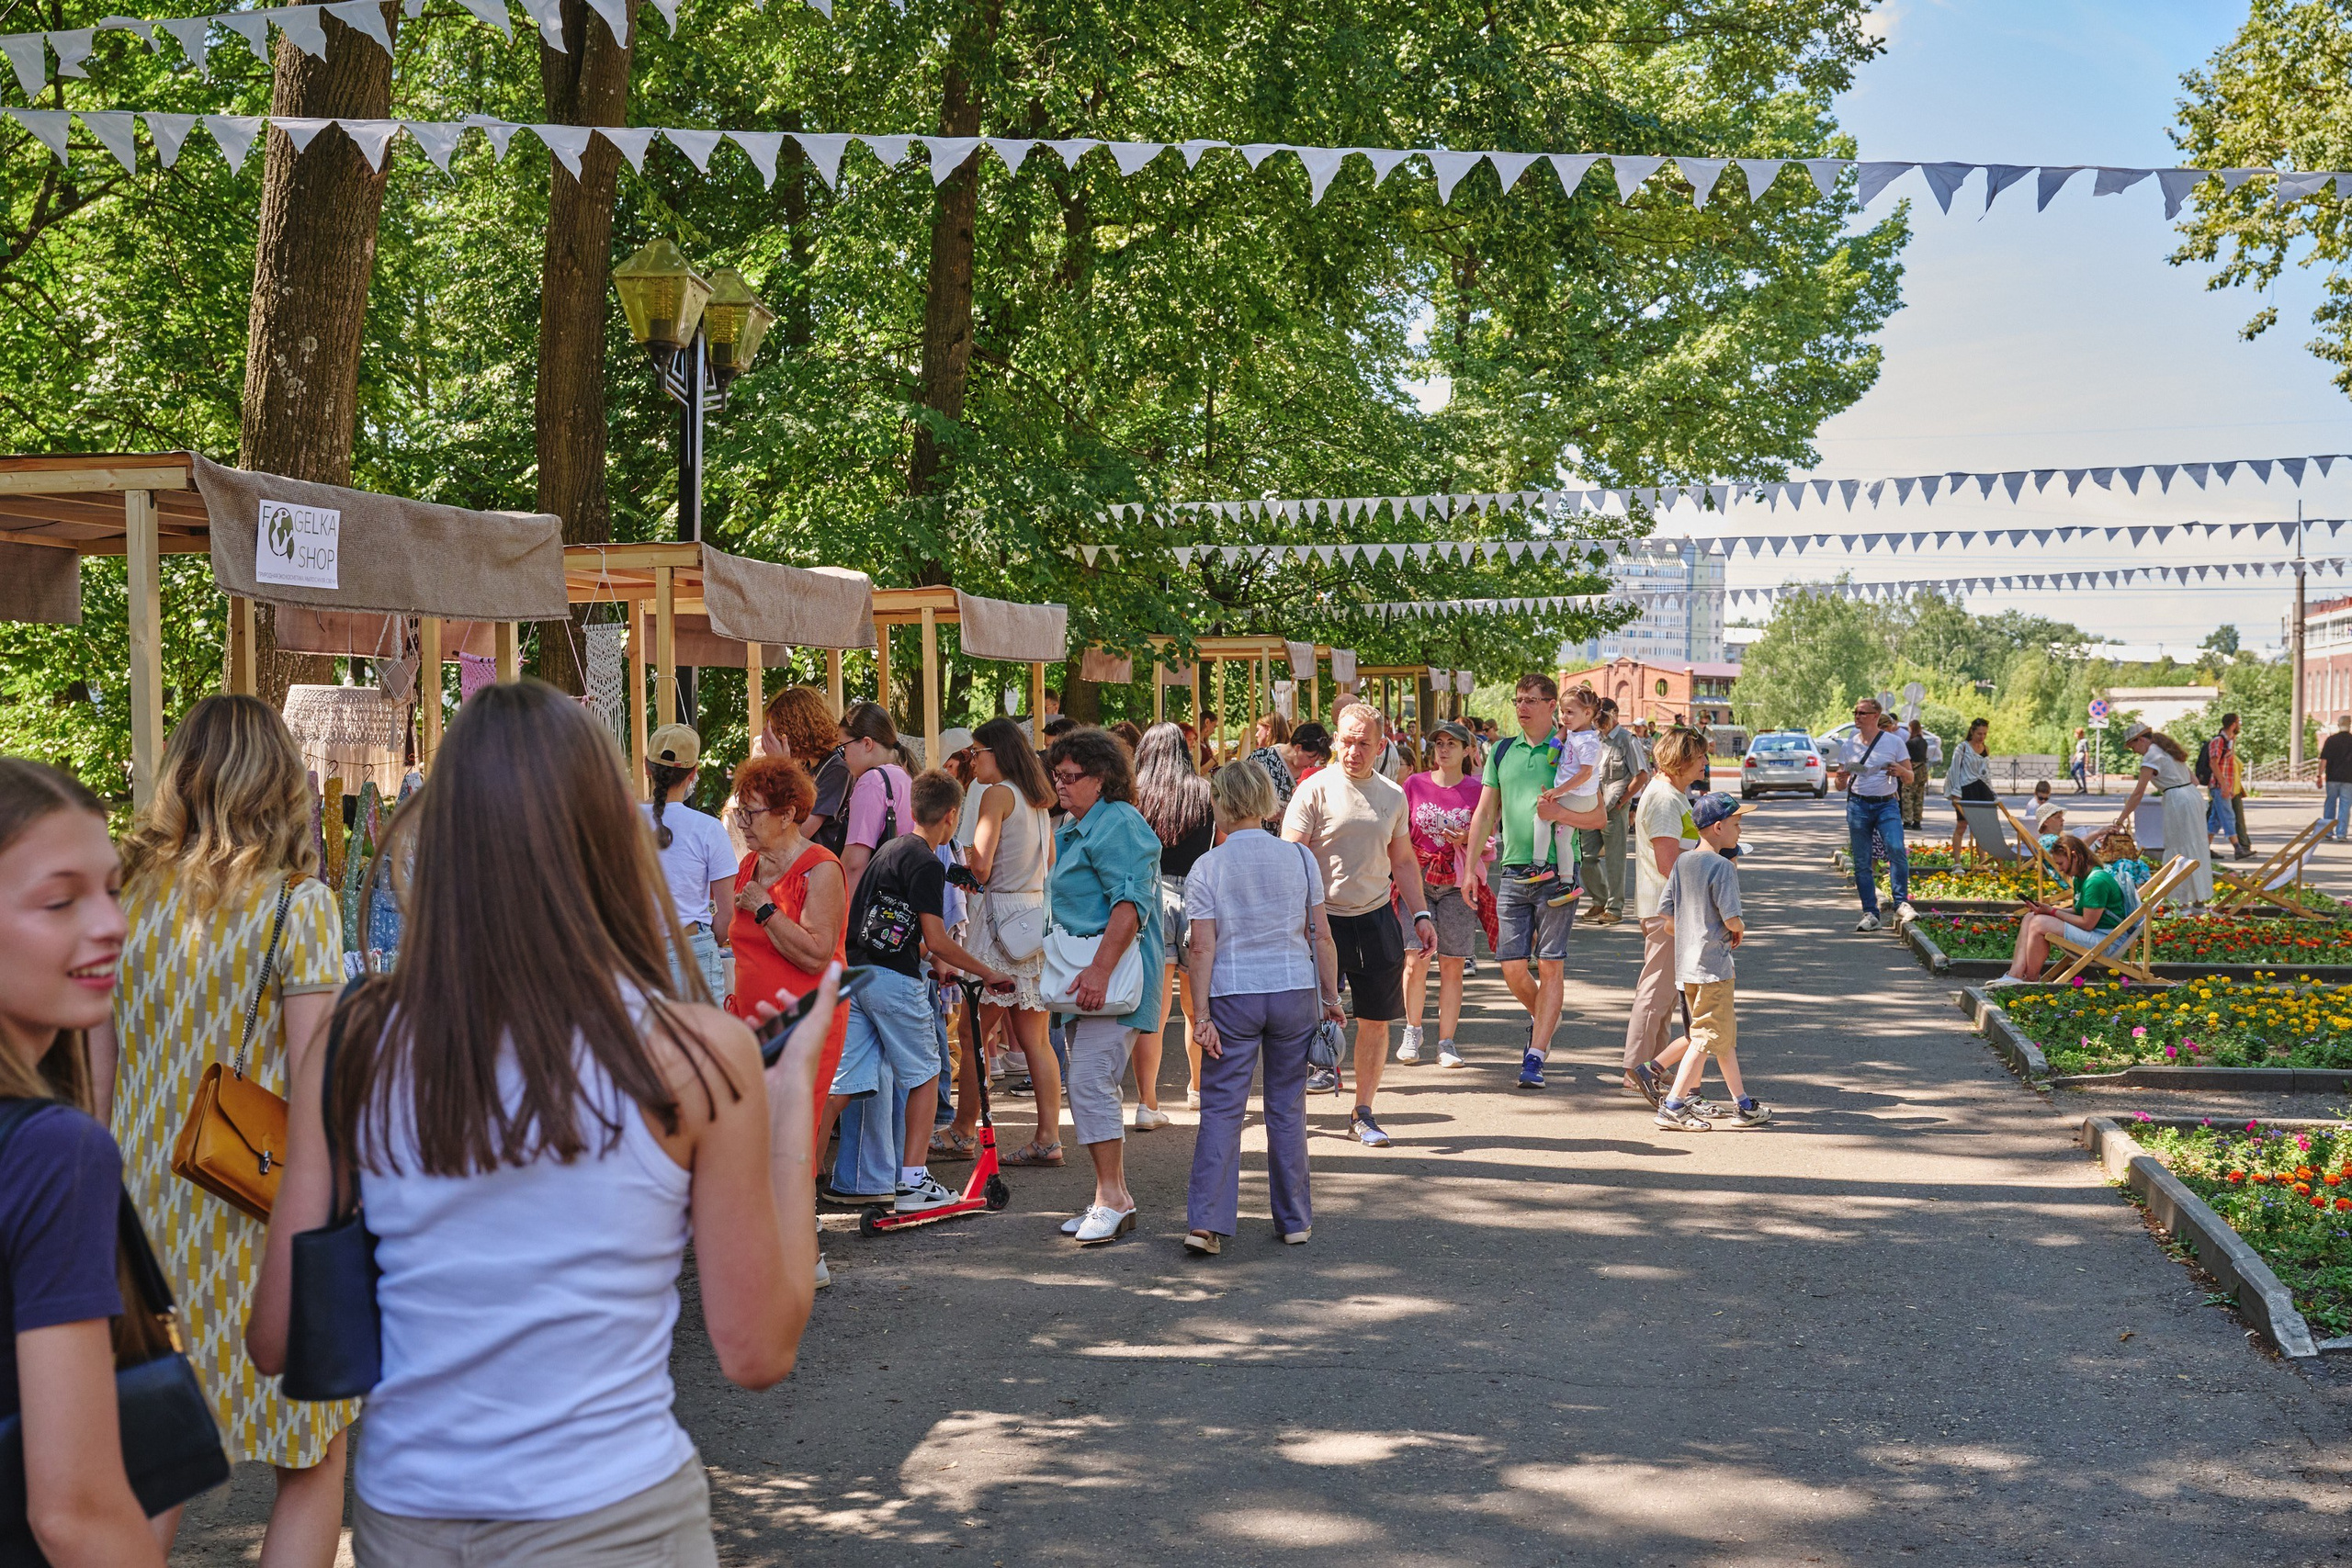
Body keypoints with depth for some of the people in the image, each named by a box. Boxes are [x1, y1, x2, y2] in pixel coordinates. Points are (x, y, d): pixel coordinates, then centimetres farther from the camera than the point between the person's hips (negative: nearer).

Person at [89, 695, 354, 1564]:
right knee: (315, 1459, 8)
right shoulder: (298, 903, -10)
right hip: (256, 1212, -5)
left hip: (145, 1203, 5)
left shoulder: (128, 896, 4)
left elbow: (98, 1080, 7)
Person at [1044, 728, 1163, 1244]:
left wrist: (1101, 969, -29)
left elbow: (1129, 903, -23)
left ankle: (1112, 1197, -6)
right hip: (1082, 976, 10)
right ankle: (1112, 1200, 17)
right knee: (1089, 1085, 11)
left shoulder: (1118, 825, -13)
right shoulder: (1071, 829, 19)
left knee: (1090, 1081, -13)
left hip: (1113, 976, -10)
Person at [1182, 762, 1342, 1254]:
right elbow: (1321, 936, 3)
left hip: (1232, 995, -2)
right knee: (1287, 1107, 11)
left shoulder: (1207, 867, -5)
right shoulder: (1300, 858, 2)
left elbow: (1201, 948, -9)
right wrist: (1331, 998, 11)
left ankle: (1207, 1221, -6)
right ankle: (1294, 1219, 18)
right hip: (1295, 992, 2)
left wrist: (1202, 1015, -6)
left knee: (1221, 1108, 2)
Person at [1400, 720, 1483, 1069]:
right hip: (1417, 881, 0)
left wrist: (1466, 841, -13)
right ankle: (1412, 1031, 11)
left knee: (1452, 966, 0)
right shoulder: (1414, 784, 5)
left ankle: (1446, 1043, 8)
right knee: (1414, 961, -10)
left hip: (1457, 885, 0)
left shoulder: (1477, 790, 3)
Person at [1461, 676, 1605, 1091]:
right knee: (1513, 968, 2)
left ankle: (1534, 1058, -2)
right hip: (1512, 872, 4)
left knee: (1549, 966, -4)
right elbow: (1484, 814, 14)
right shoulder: (1502, 752, 11)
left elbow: (1600, 817, 0)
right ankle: (1542, 1018, 32)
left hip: (1557, 873, -3)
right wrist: (1470, 867, 8)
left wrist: (1559, 813, -16)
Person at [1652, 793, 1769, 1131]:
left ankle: (1742, 1103, 24)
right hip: (1712, 963, -9)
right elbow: (1731, 919, -21)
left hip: (1686, 962, 9)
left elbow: (1665, 910, 7)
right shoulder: (1722, 866, -15)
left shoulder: (1682, 862, 8)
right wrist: (1739, 929, 1)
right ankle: (1673, 1106, -5)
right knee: (1707, 1037, -3)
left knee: (1725, 1032, 18)